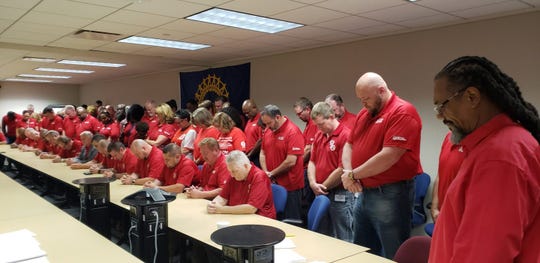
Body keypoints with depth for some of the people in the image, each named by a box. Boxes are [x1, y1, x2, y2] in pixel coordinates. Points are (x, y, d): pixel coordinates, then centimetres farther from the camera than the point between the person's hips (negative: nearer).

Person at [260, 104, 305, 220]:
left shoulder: (293, 131, -14)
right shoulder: (268, 131, 8)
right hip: (271, 184, 7)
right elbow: (263, 153, 15)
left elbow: (291, 161, -19)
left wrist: (272, 173, -9)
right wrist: (265, 172, -1)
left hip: (290, 186, -6)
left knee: (290, 220, 5)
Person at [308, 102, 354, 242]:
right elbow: (312, 162, 13)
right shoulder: (319, 135, 11)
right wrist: (313, 183, -4)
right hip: (321, 194, 8)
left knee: (342, 240, 3)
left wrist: (323, 187, -9)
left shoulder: (346, 135, -15)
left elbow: (342, 169, -19)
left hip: (340, 195, -8)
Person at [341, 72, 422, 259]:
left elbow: (389, 156, -23)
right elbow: (349, 145, 14)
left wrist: (353, 174, -14)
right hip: (364, 193, 8)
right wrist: (347, 172, -6)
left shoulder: (402, 112, -15)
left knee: (392, 256, 6)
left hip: (390, 195, -8)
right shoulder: (364, 114, 11)